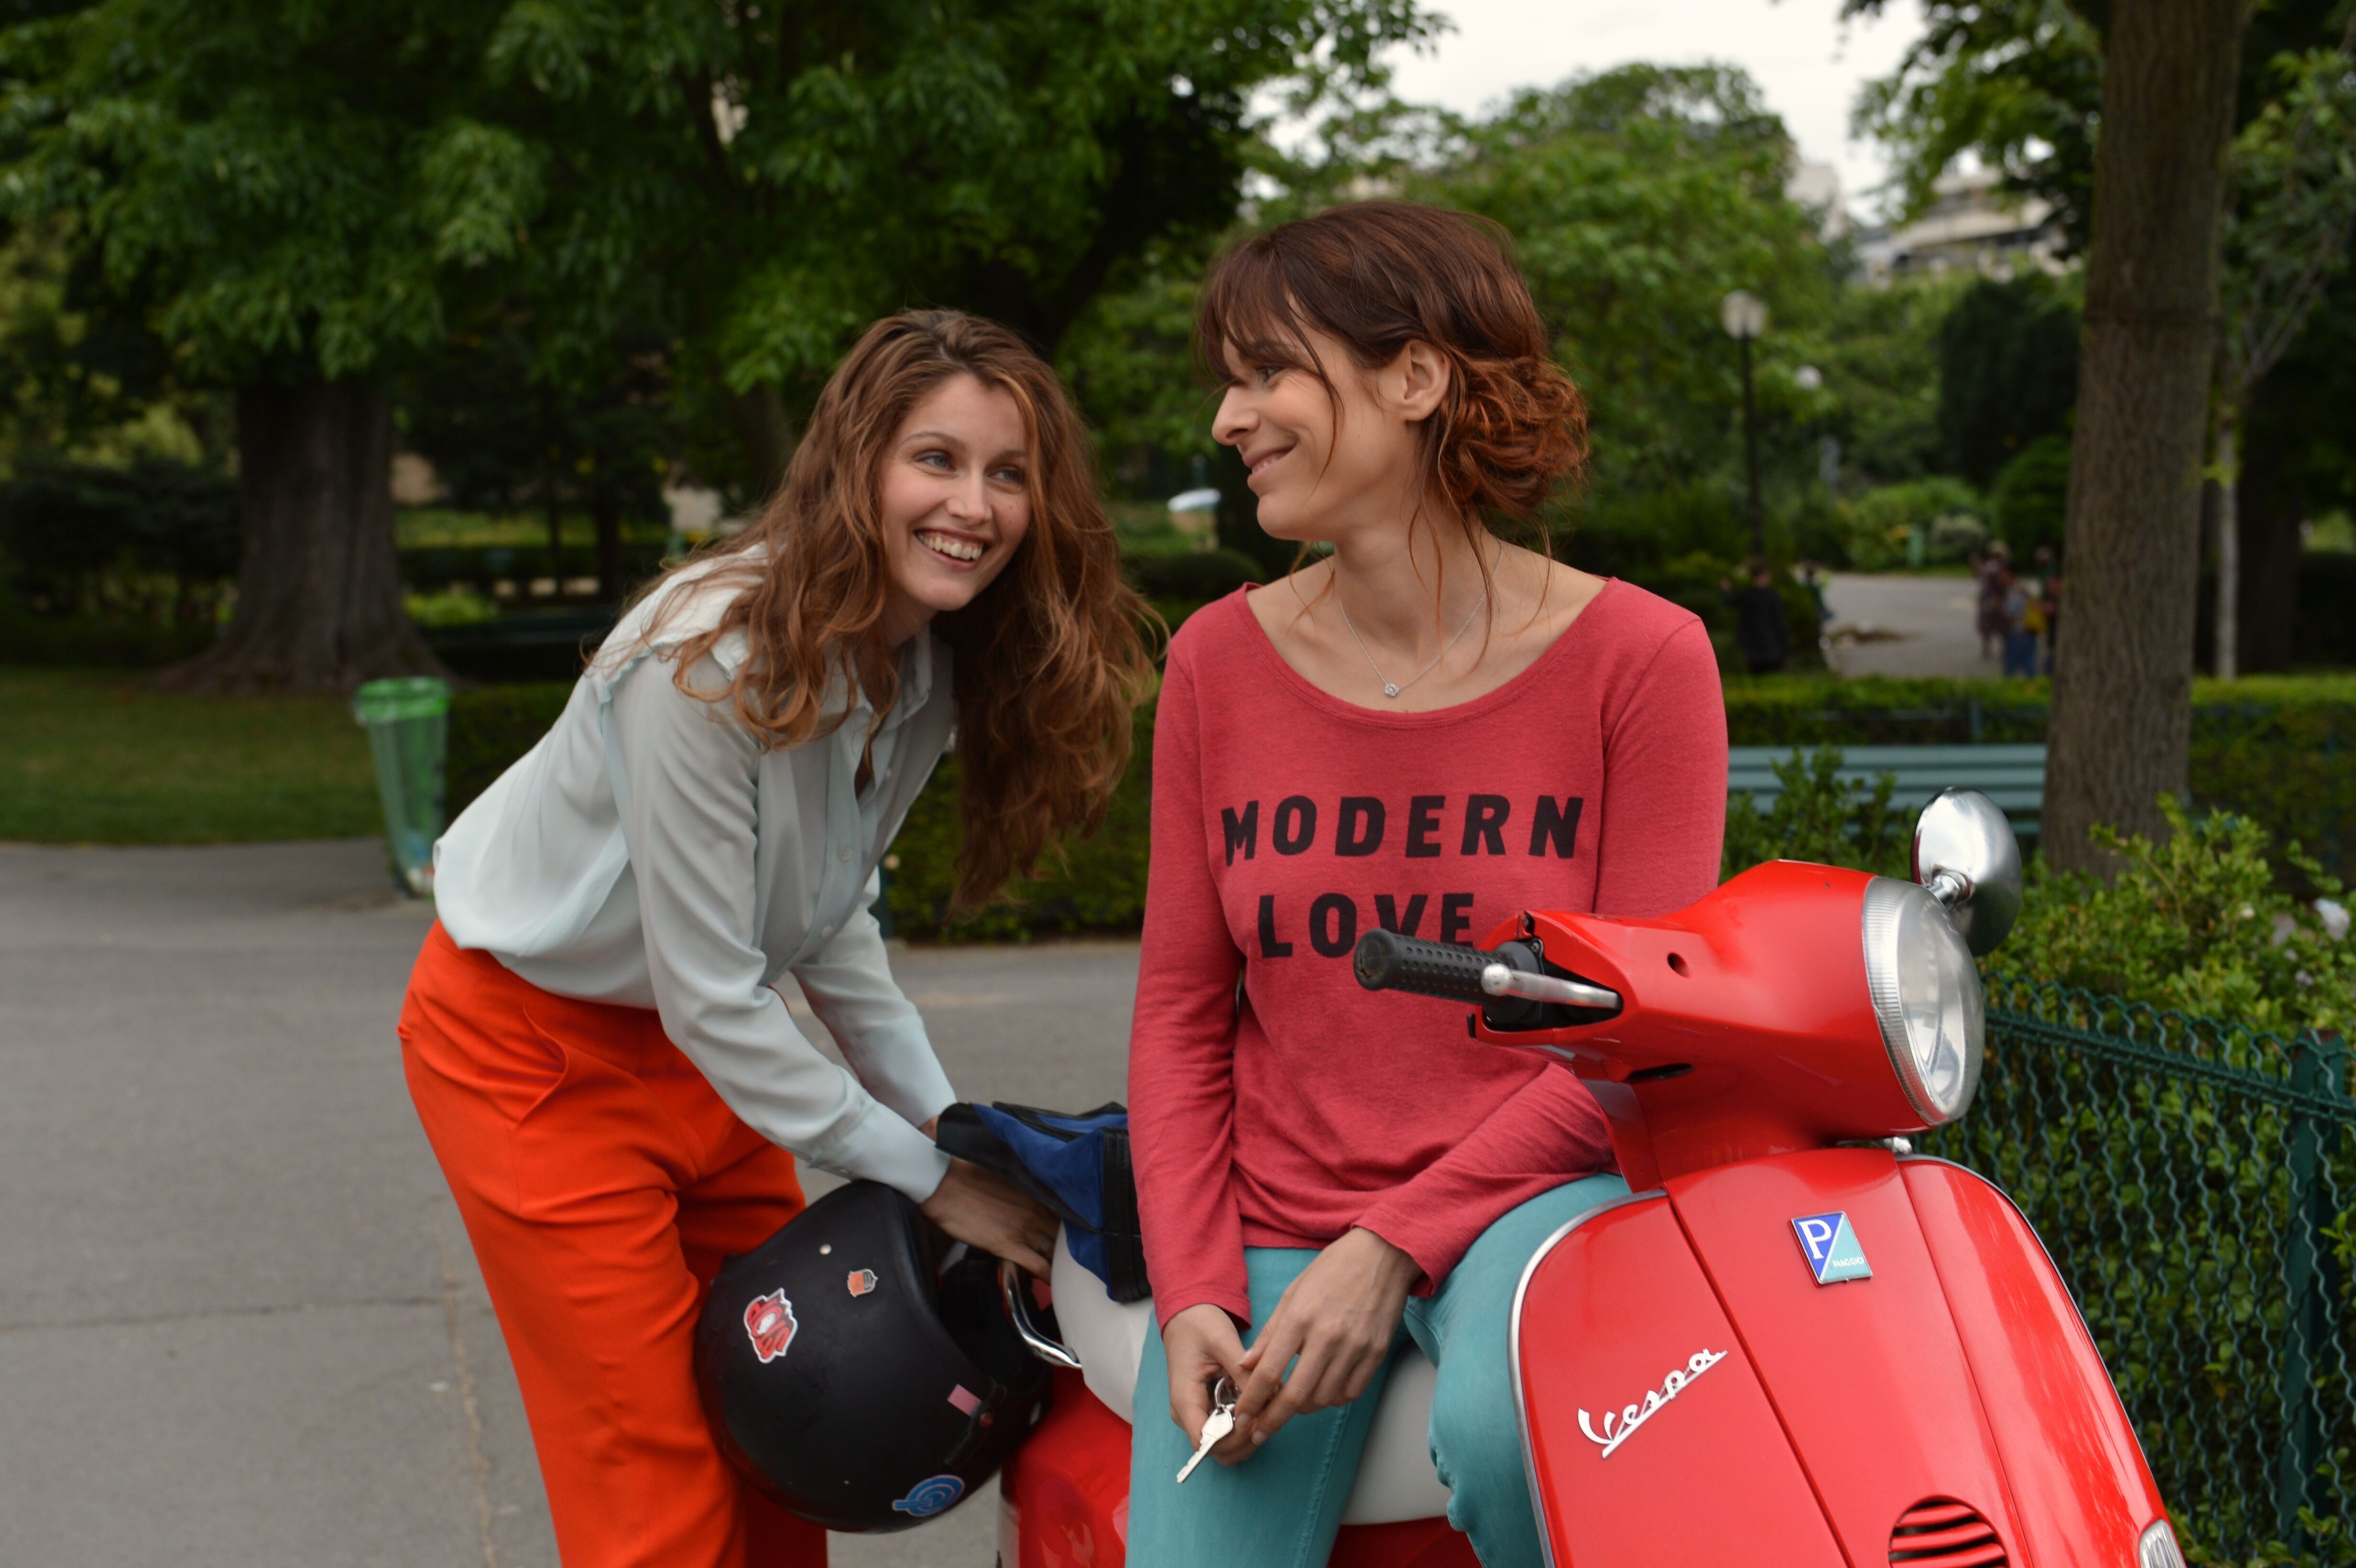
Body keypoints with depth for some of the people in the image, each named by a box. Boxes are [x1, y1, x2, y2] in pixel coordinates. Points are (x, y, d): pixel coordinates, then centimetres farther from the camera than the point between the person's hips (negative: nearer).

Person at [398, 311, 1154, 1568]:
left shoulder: (935, 664, -8)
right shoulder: (715, 662, -32)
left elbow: (828, 916, 5)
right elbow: (711, 1002, -28)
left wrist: (946, 1124, -5)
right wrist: (930, 1178, -20)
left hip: (691, 1039, 8)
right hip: (532, 1045, -7)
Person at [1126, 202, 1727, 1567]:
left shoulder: (1641, 658, -6)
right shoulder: (1219, 661, 4)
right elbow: (1180, 1006, 6)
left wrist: (1393, 1246, -16)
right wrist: (1191, 1296, -8)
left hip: (1530, 1190, -2)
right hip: (1268, 1225, 3)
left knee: (1509, 1430, -34)